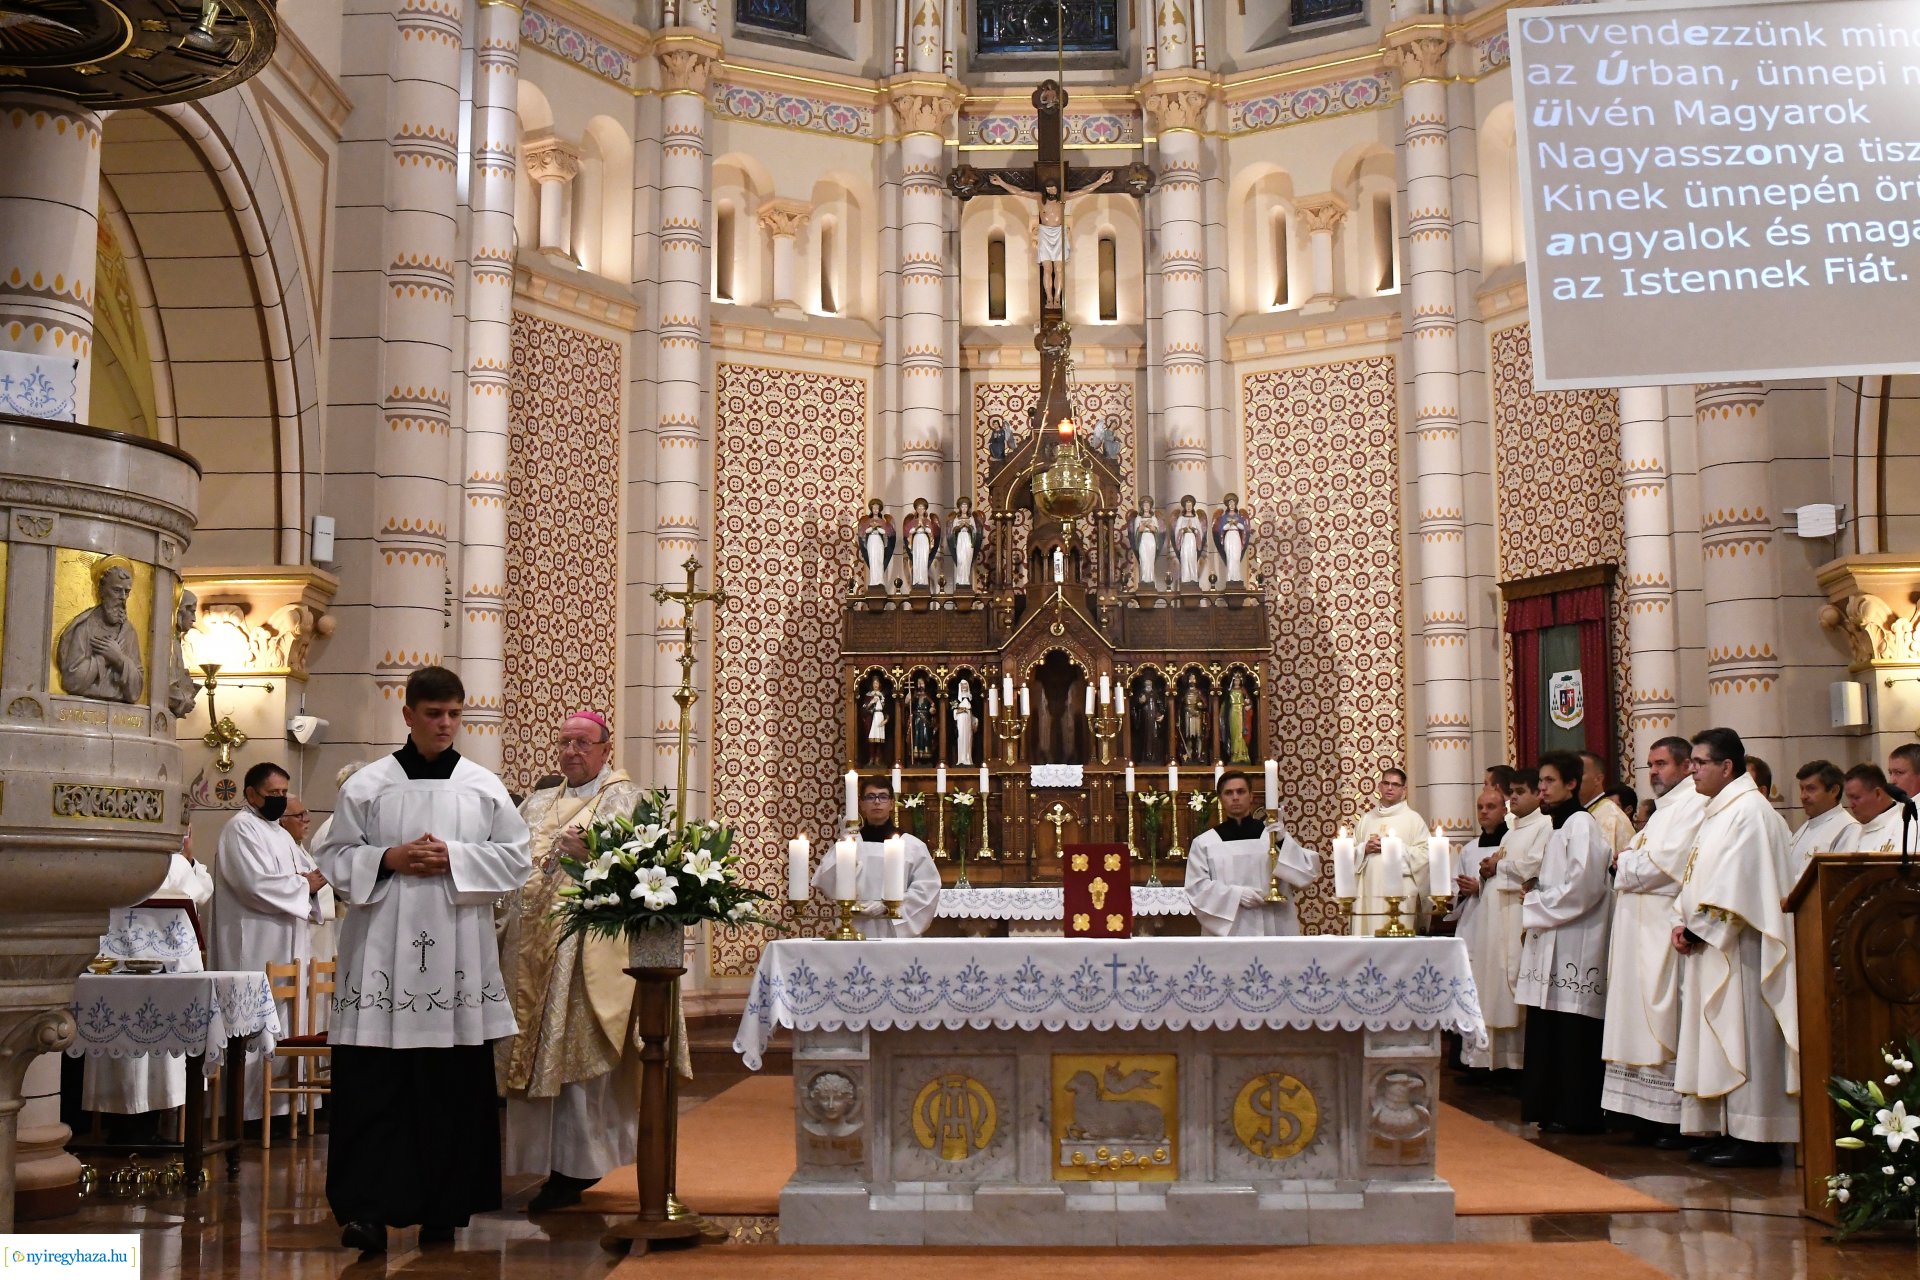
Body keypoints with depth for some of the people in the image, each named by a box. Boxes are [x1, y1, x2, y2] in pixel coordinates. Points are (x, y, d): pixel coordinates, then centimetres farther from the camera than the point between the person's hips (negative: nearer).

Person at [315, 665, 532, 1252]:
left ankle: (443, 1208, 13)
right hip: (383, 949, -1)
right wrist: (388, 859, -10)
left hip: (457, 950, 1)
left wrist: (454, 859, -8)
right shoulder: (367, 784, 6)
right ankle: (368, 1209, -4)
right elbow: (335, 856, 7)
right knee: (373, 1083, -6)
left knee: (453, 1084, 3)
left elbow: (516, 857, 6)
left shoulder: (484, 786, 8)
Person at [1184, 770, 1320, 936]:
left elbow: (1309, 872, 2)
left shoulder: (1274, 834, 9)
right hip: (1227, 931, -1)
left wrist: (1282, 842, -11)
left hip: (1274, 929, 1)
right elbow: (1197, 888, -2)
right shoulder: (1204, 843, 5)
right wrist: (1235, 894, -15)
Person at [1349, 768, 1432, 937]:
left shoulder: (1413, 818, 6)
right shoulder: (1366, 819, 17)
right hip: (1368, 892, 4)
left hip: (1399, 892, -4)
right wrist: (1365, 848, -4)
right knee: (1366, 936, -2)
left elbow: (1425, 853, -5)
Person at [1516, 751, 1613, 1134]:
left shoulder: (1580, 824, -10)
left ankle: (1577, 1114, 0)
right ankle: (1552, 1109, 15)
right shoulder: (1557, 825, 19)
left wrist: (1535, 908, -10)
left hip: (1574, 944, -10)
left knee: (1573, 1034, -5)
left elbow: (1582, 886, -19)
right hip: (1552, 943, 10)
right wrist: (1535, 905, 8)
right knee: (1547, 1031, 10)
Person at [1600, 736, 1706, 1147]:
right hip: (1641, 929, 10)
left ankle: (1679, 1121, -5)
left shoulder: (1694, 805, -9)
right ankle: (1654, 1115, 11)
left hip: (1666, 931, -10)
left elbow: (1666, 865, -18)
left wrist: (1626, 864, -2)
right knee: (1647, 1023, 8)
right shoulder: (1665, 808, 22)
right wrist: (1630, 860, 3)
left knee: (1666, 1022, -9)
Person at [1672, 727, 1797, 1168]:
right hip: (1709, 947, 10)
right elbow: (1698, 878, 18)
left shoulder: (1750, 810, -13)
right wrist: (1682, 923, 3)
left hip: (1737, 947, -10)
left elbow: (1736, 884, -20)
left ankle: (1754, 1139, -3)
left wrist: (1699, 929, -15)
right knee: (1718, 1040, 10)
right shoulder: (1719, 811, 18)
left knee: (1744, 1036, -7)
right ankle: (1731, 1131, 15)